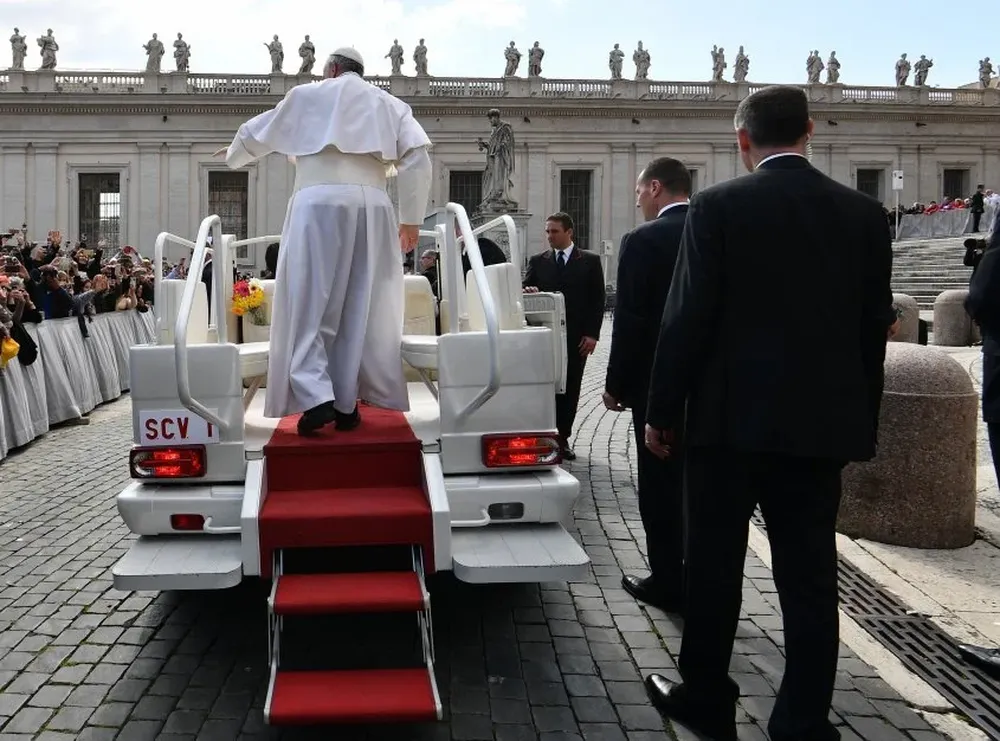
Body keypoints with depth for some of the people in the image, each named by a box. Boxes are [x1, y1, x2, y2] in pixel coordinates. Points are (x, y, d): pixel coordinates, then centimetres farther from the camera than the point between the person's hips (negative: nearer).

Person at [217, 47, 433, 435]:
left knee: (310, 302, -1)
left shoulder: (306, 95, 17)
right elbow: (417, 159, 8)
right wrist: (411, 218, 11)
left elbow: (255, 135, 27)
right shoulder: (389, 104, 22)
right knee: (360, 307, 5)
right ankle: (346, 404, 4)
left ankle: (316, 398, -15)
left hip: (318, 204, -2)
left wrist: (234, 155, 48)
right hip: (371, 206, 3)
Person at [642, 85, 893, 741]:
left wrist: (662, 411, -1)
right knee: (811, 577, 9)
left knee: (715, 566, 10)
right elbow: (874, 329, 7)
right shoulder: (865, 214, 4)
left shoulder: (718, 207, -7)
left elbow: (688, 319, -10)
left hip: (731, 417, -3)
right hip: (823, 423, 4)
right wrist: (860, 423, 15)